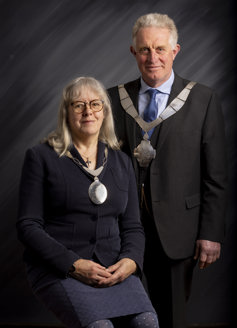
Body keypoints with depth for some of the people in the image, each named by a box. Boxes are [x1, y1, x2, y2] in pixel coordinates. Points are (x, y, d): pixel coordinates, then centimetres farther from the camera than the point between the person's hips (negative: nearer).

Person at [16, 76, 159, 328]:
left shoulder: (121, 161, 17)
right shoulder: (41, 157, 5)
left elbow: (132, 227, 17)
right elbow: (28, 226, -2)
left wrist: (131, 260, -6)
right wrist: (74, 265, -14)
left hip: (113, 268, 4)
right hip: (58, 268, -3)